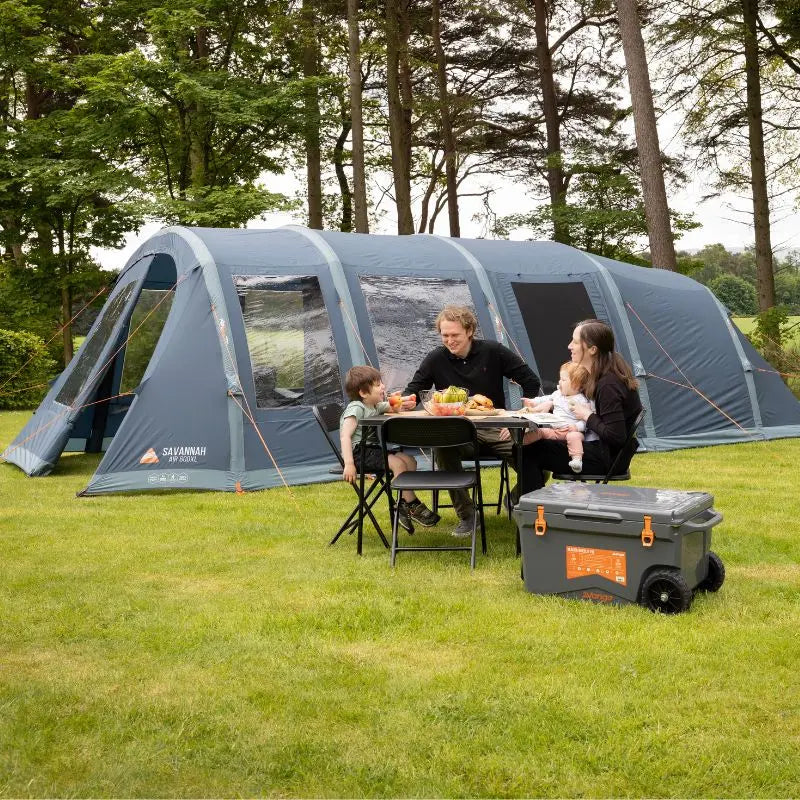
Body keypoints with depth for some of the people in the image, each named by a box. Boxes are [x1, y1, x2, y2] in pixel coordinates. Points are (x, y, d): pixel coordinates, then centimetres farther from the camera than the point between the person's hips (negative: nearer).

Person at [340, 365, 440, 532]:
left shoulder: (375, 406, 12)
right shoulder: (356, 408, -16)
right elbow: (345, 436, -25)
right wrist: (349, 464, -36)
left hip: (372, 450, 10)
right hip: (359, 453, -10)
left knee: (409, 460, 1)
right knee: (397, 463, -24)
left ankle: (402, 506, -1)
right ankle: (412, 505, -12)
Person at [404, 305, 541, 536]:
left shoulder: (493, 352, -3)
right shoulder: (436, 359, 0)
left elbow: (531, 381, 2)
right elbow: (412, 391, 3)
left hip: (495, 430, 0)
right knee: (442, 448, -37)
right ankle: (466, 516, -18)